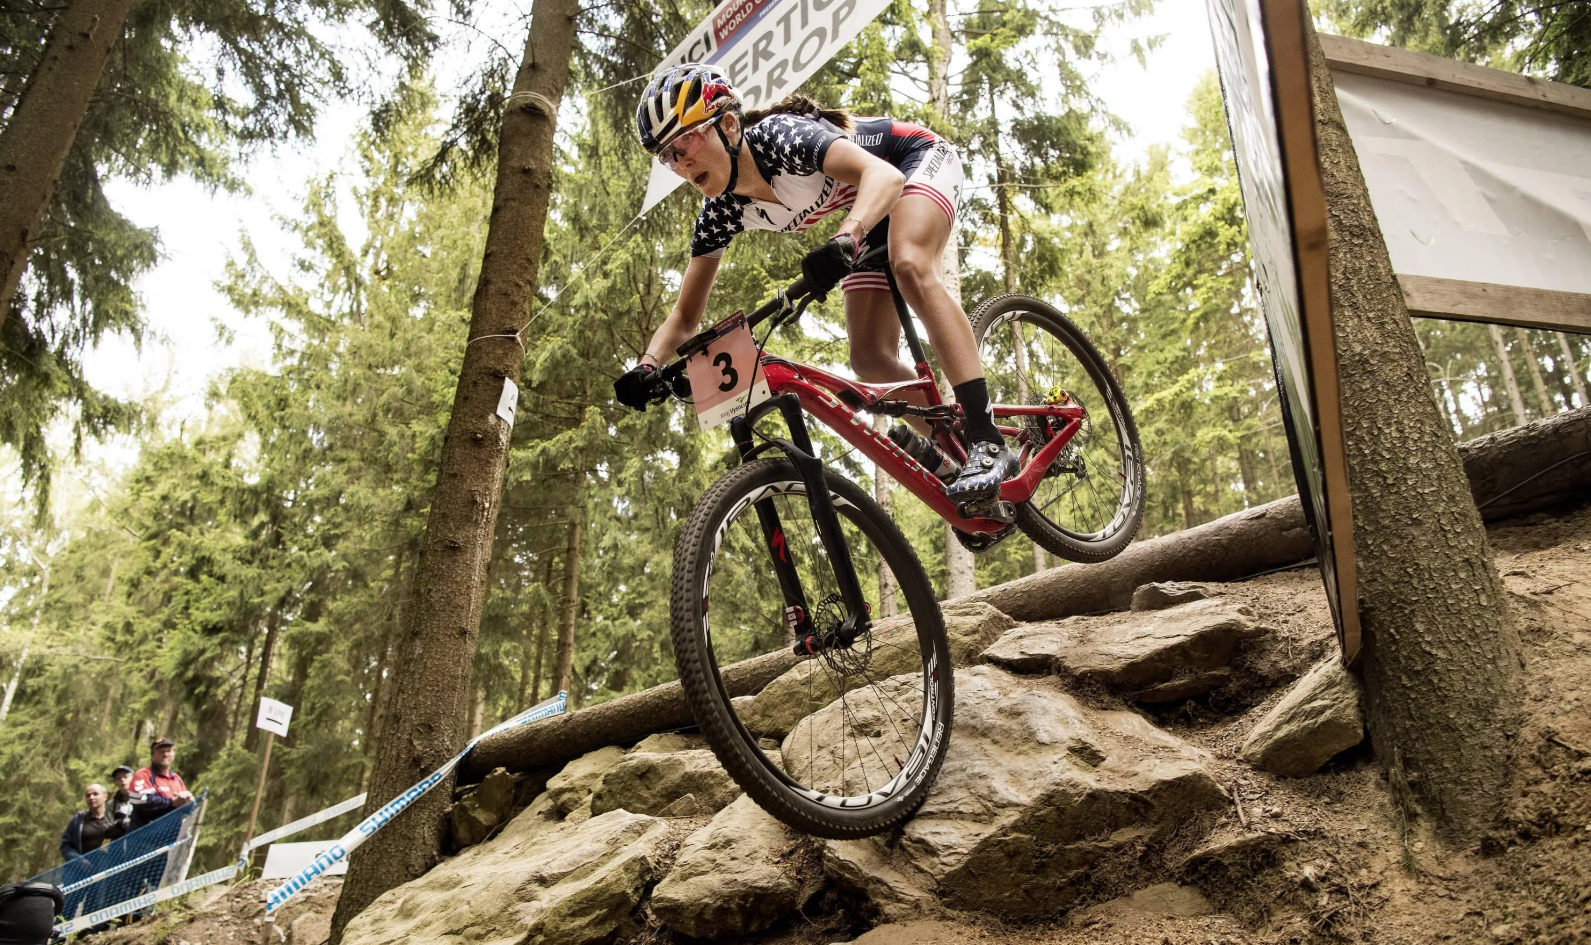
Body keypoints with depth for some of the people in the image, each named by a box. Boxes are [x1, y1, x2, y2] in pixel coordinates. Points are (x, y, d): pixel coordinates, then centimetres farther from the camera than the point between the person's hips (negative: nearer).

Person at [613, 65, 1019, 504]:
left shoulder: (778, 137, -34)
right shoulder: (721, 213, -14)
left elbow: (884, 175, -50)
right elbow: (684, 316, -10)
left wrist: (846, 238, -68)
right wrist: (646, 367, -29)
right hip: (877, 220, 7)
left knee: (910, 267, -37)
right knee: (870, 360, -9)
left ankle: (988, 442, -38)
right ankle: (957, 456, 7)